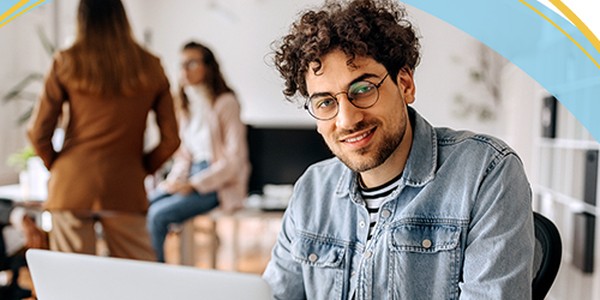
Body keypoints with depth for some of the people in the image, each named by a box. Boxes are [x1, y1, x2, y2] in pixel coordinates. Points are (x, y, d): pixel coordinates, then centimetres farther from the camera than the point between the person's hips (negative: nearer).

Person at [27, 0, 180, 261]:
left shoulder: (66, 62, 1)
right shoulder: (150, 67, 5)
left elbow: (39, 131, 0)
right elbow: (170, 139, 3)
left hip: (72, 186, 0)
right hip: (126, 190, 1)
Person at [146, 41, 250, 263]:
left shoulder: (225, 103, -10)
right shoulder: (188, 104, 14)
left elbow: (235, 159, -14)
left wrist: (195, 184, -18)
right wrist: (175, 179, -2)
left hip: (219, 185, -7)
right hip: (192, 175, 7)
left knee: (158, 214, -23)